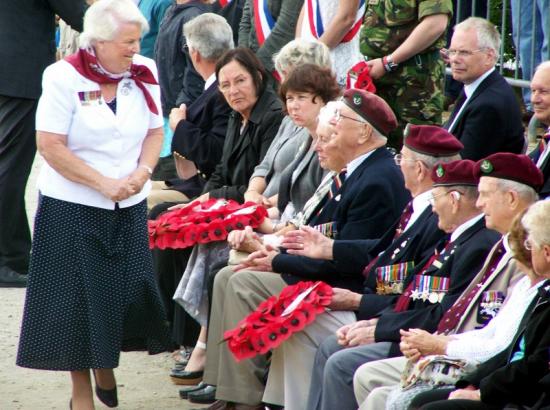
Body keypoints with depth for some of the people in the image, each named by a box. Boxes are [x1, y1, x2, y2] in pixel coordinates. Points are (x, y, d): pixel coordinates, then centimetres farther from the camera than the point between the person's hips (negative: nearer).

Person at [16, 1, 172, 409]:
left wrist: (143, 171, -10)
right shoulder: (64, 77, -11)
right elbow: (51, 145, -14)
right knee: (78, 299, 1)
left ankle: (105, 368, 28)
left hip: (128, 208, 4)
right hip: (73, 207, -4)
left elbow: (155, 131, 9)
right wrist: (102, 183, -17)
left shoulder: (144, 73, 2)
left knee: (129, 292, -1)